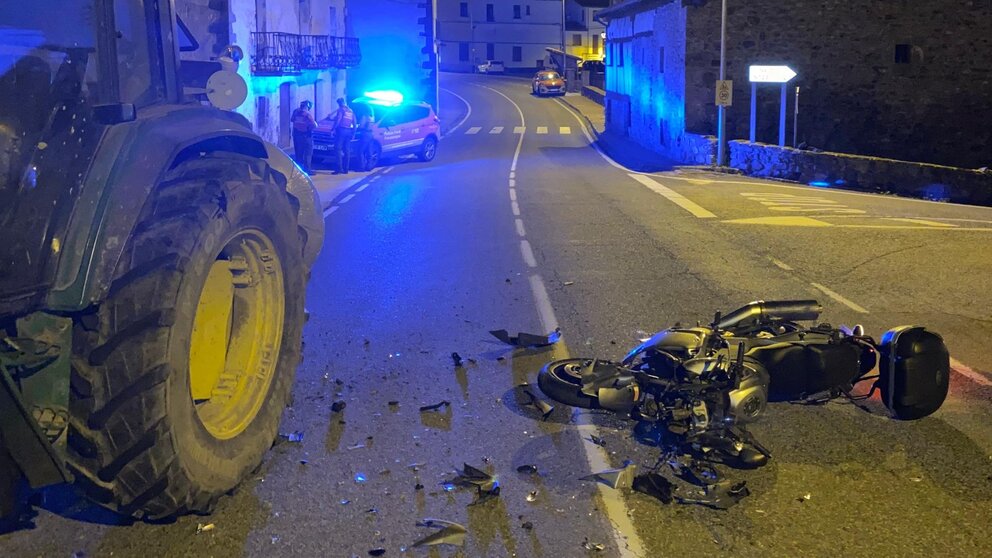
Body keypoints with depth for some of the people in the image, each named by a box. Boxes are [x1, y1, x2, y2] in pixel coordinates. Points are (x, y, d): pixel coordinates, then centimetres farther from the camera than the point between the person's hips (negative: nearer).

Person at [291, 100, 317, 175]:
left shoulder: (296, 111, 2)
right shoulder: (308, 114, -15)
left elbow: (291, 120, 17)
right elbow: (314, 125, -18)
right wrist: (315, 123, 3)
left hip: (296, 134, 6)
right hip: (306, 135, -6)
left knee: (298, 152, 15)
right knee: (308, 153, 0)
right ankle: (307, 169, -4)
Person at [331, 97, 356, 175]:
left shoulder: (341, 110, -3)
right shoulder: (351, 111, 19)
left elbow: (337, 120, -14)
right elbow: (354, 124, 18)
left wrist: (333, 129, -13)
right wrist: (353, 133, 20)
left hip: (341, 130, -7)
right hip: (349, 131, 7)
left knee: (338, 149, -9)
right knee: (347, 150, 7)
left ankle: (339, 168, -19)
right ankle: (346, 169, 6)